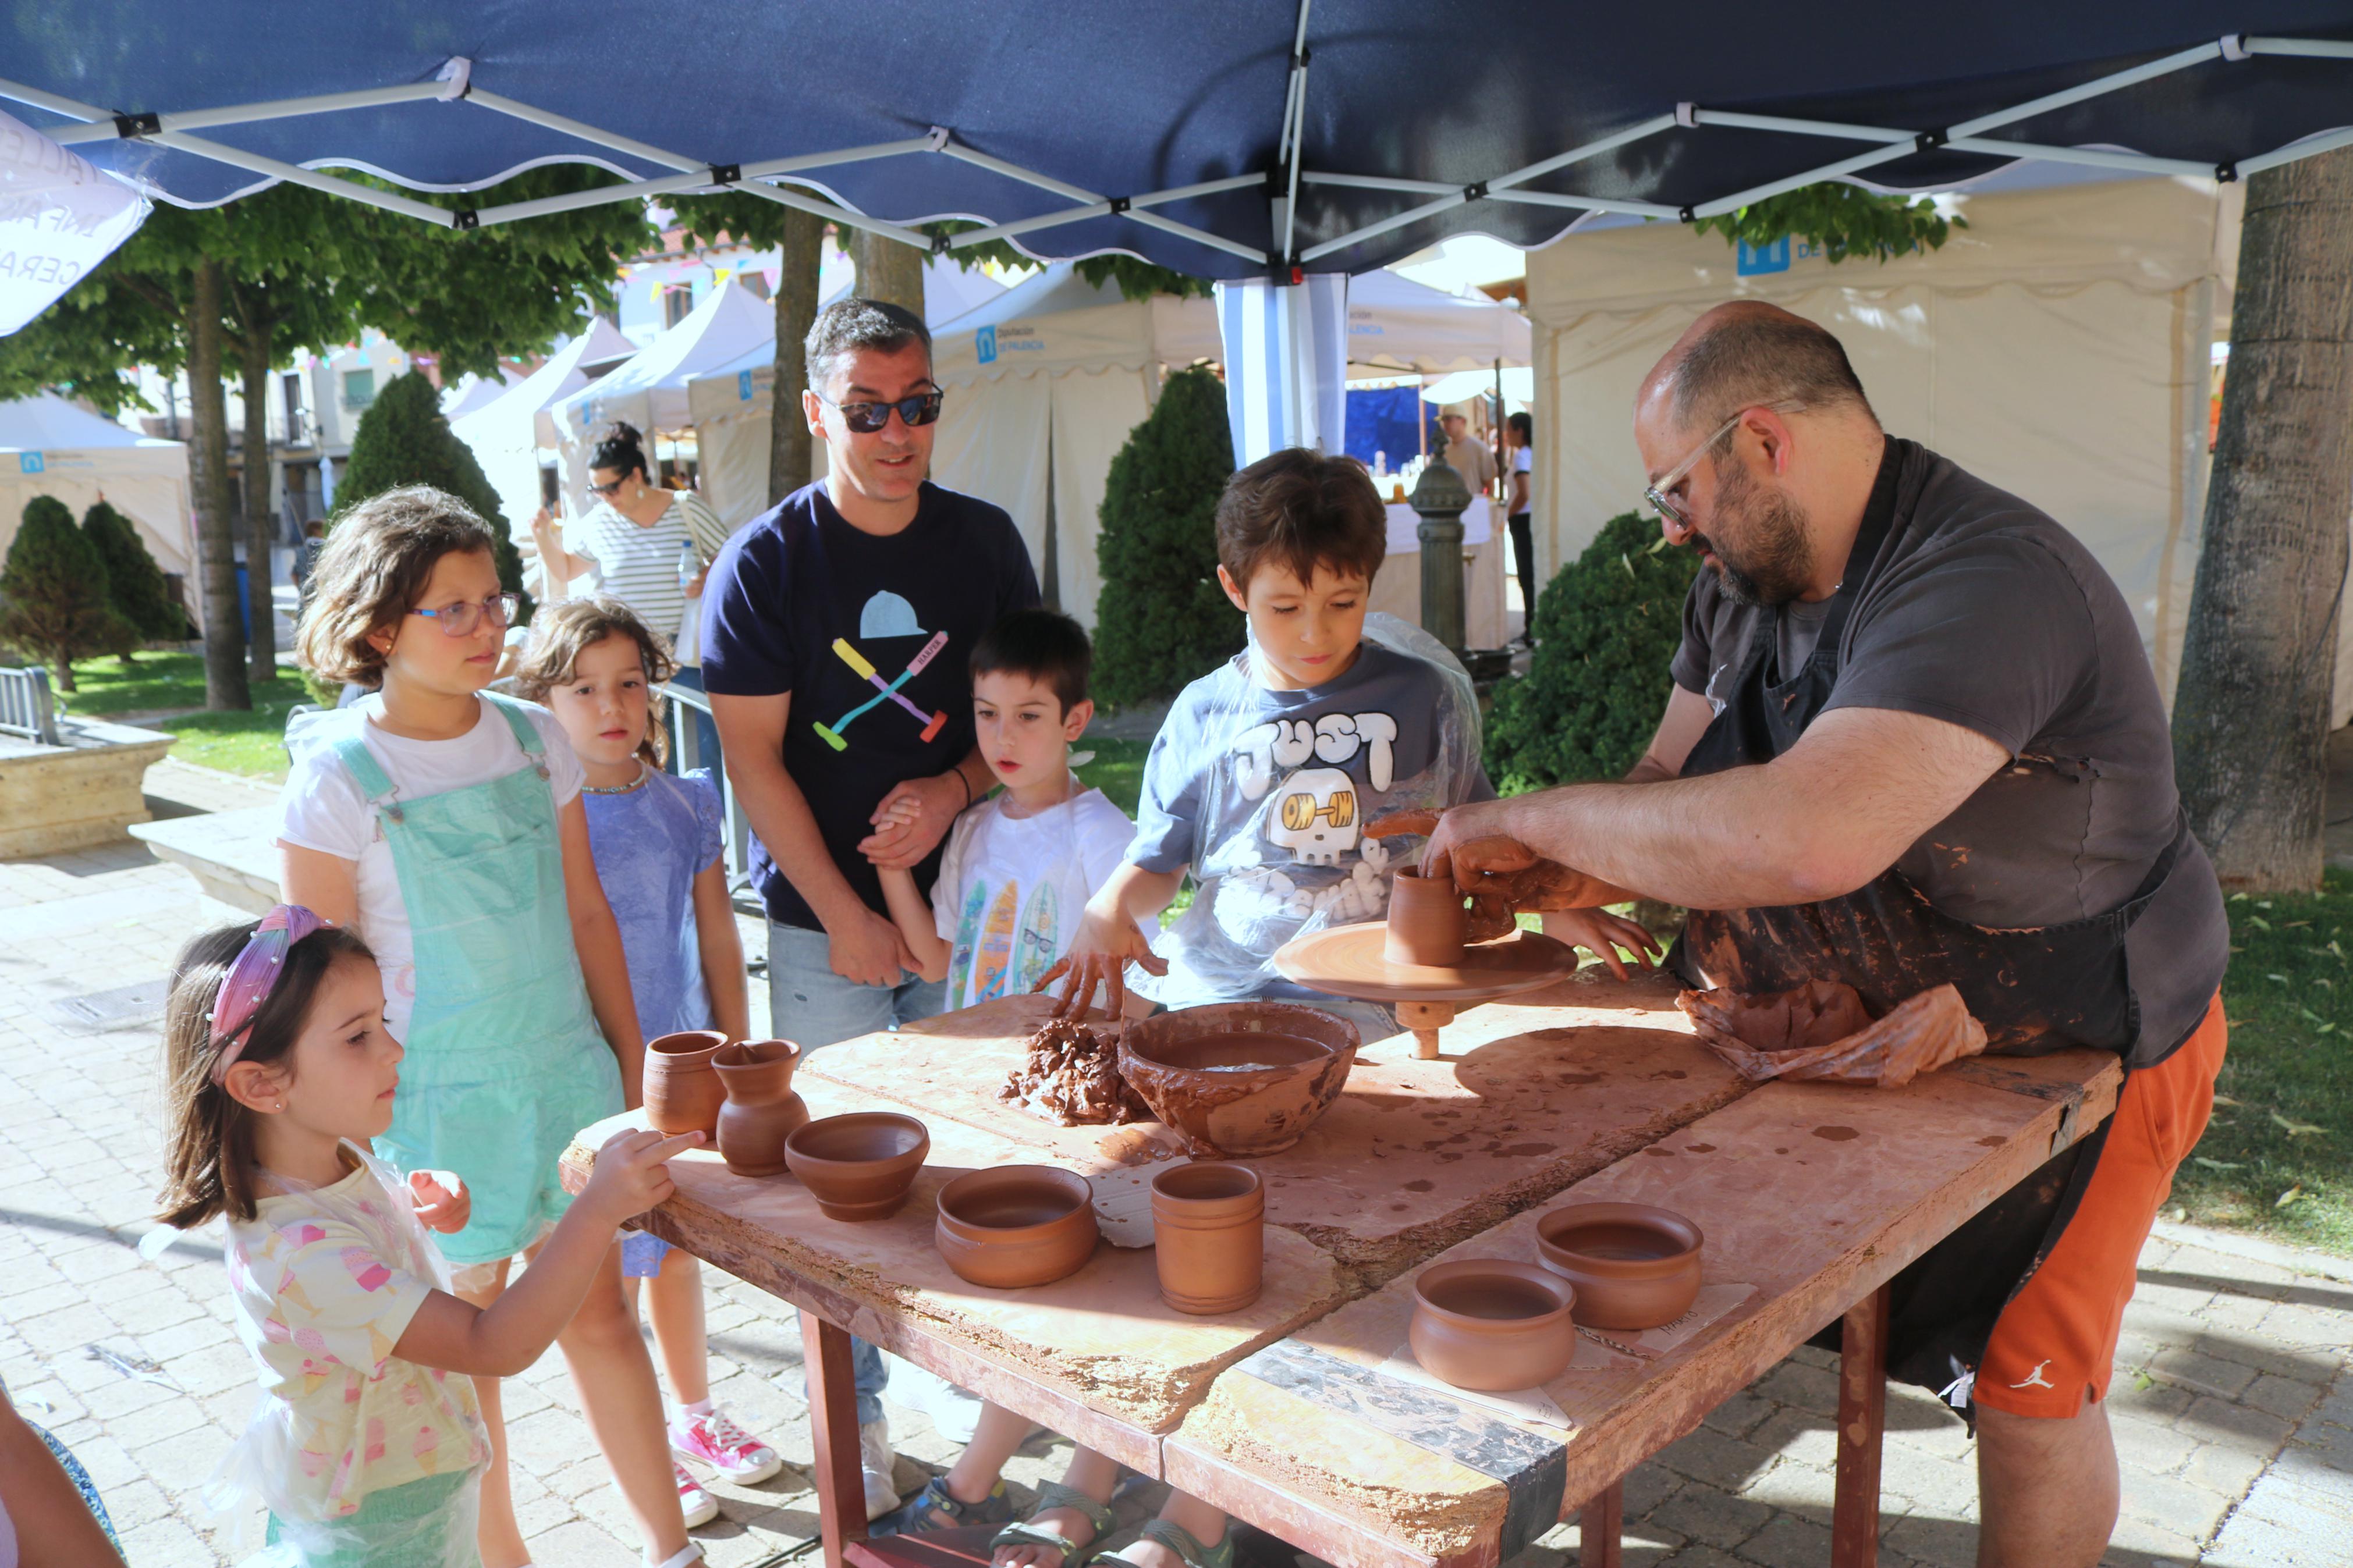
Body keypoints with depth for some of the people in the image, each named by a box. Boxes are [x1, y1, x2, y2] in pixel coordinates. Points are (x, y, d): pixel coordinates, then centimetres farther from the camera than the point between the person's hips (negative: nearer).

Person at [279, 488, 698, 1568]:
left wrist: (632, 1061, 9)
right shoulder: (336, 777, -13)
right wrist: (379, 1140, -12)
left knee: (599, 1312, 13)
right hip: (440, 1104, -4)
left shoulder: (534, 739, 0)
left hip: (568, 1072, 4)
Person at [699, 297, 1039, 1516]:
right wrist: (847, 917, -10)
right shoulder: (764, 562, -7)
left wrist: (955, 788, -12)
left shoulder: (984, 541, 3)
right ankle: (853, 1413, 21)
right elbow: (753, 757, -8)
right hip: (825, 922, -3)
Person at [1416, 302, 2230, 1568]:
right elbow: (1672, 779, 2)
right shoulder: (1742, 583, -4)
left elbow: (1808, 836, -48)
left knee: (2025, 1382, 3)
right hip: (1880, 1022, 7)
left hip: (2077, 1046, -7)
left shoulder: (1985, 583, -34)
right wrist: (1562, 883, -19)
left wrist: (1534, 817, -35)